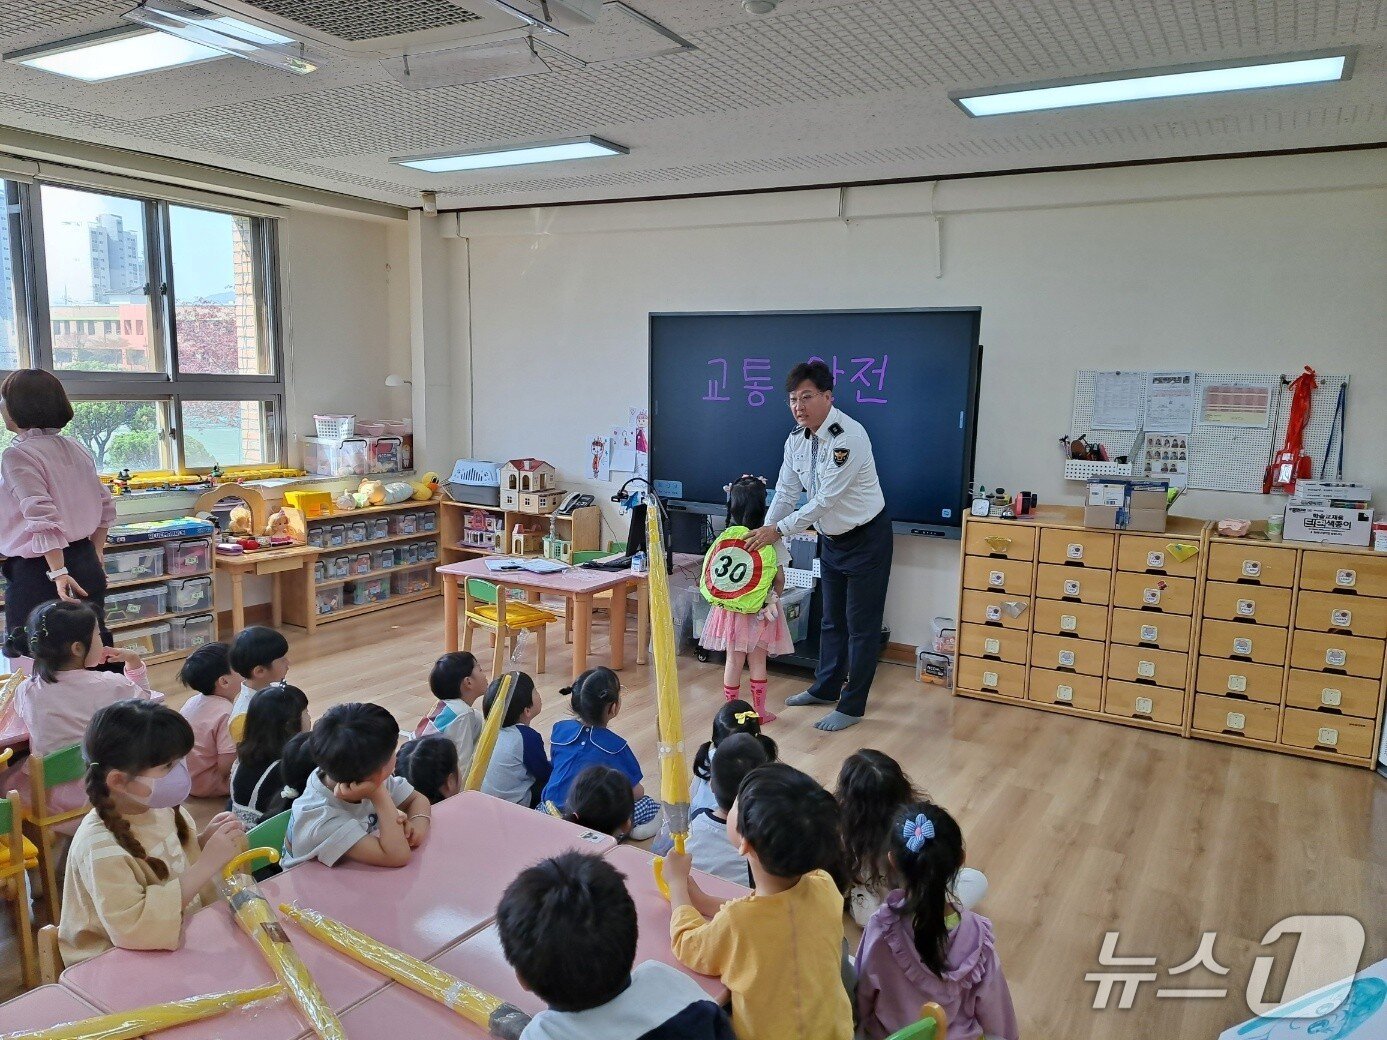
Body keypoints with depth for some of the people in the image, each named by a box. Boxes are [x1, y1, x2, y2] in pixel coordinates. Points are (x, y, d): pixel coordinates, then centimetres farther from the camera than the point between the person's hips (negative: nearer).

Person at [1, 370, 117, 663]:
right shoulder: (74, 449, 11)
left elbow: (44, 520, -22)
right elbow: (106, 508, 16)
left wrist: (58, 573, -25)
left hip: (39, 571, -7)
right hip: (86, 563, 7)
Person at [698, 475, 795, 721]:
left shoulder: (723, 538, -7)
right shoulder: (769, 542, -12)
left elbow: (707, 576, -4)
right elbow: (779, 579, -9)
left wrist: (720, 597, 9)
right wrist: (772, 599, 7)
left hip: (728, 610, 2)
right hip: (758, 614, -1)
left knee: (733, 660, 12)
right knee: (757, 661, 12)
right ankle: (759, 711, 22)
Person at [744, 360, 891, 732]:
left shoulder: (848, 436, -27)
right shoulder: (796, 440, -3)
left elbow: (827, 499, -29)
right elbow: (785, 492, 0)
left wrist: (779, 530, -27)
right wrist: (761, 536, -10)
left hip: (866, 538, -8)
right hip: (830, 538, 8)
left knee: (861, 625, 2)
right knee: (831, 619, 21)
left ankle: (851, 706, 13)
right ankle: (825, 688, 37)